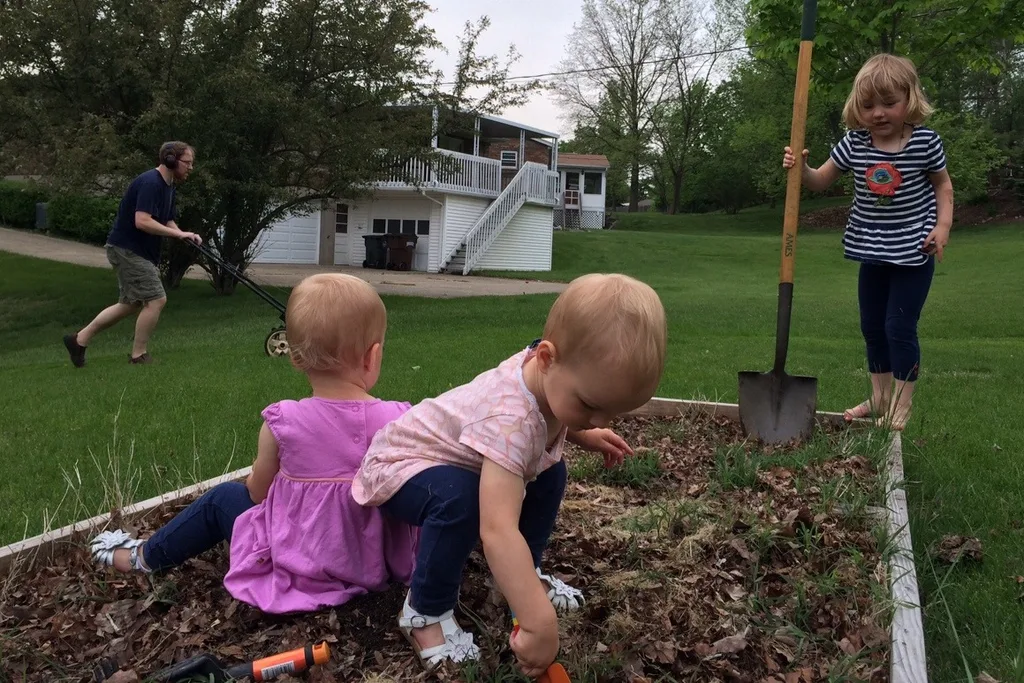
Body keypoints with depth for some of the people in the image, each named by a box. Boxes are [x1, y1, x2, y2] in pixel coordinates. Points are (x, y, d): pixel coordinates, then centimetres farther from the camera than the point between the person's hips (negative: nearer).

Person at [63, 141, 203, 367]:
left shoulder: (168, 186, 11)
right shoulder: (150, 183, -20)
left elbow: (167, 222, 15)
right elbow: (142, 221, -29)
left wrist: (184, 235, -5)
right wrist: (178, 233, -23)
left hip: (141, 252, 10)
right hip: (127, 249, -10)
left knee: (130, 304, 16)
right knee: (156, 299, -10)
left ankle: (80, 339, 24)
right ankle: (138, 357, 1)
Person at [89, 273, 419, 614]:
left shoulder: (283, 422, -19)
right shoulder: (397, 420, -19)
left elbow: (257, 491, -1)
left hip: (299, 566, -2)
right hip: (377, 562, 3)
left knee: (221, 499, 22)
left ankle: (144, 557, 42)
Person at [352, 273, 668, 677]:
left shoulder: (546, 373, -18)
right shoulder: (511, 419, -44)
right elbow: (498, 530, -53)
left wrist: (584, 435, 4)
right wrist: (539, 623, -55)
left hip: (460, 461, 8)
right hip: (403, 463, -8)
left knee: (549, 473, 3)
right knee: (459, 500, -37)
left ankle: (520, 574, 19)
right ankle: (425, 612, -14)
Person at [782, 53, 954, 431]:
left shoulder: (925, 142, -11)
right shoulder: (853, 144, -5)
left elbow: (943, 185, 3)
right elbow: (820, 181, 5)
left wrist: (943, 225, -10)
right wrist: (800, 167, -15)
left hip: (913, 251, -4)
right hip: (872, 250, 4)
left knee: (900, 327, -4)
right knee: (872, 327, 12)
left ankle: (902, 404, 11)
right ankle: (879, 397, 27)